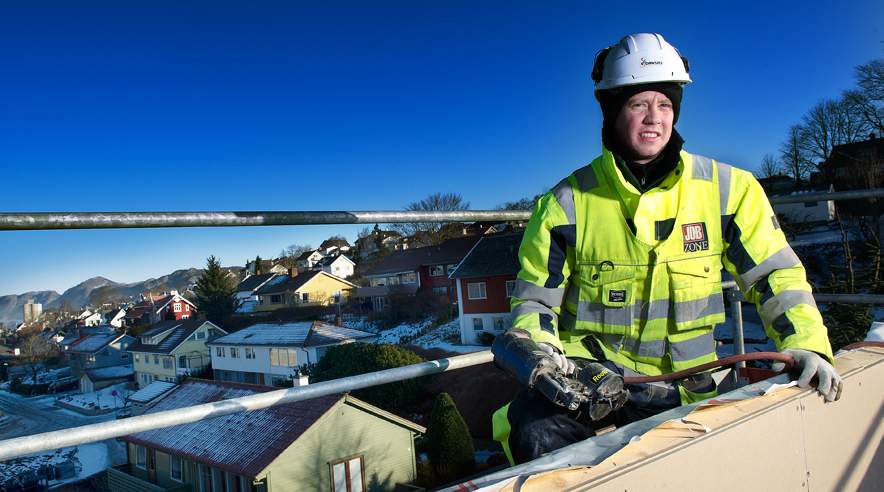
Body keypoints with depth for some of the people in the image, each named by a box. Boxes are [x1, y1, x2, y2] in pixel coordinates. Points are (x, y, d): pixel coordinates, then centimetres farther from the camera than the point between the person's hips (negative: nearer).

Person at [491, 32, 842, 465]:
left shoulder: (728, 189, 1)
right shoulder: (567, 202, -3)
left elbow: (774, 273, 7)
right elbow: (535, 296, 2)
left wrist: (806, 343, -9)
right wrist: (538, 351, -17)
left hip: (680, 379, 3)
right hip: (590, 365, -2)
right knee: (538, 433, -32)